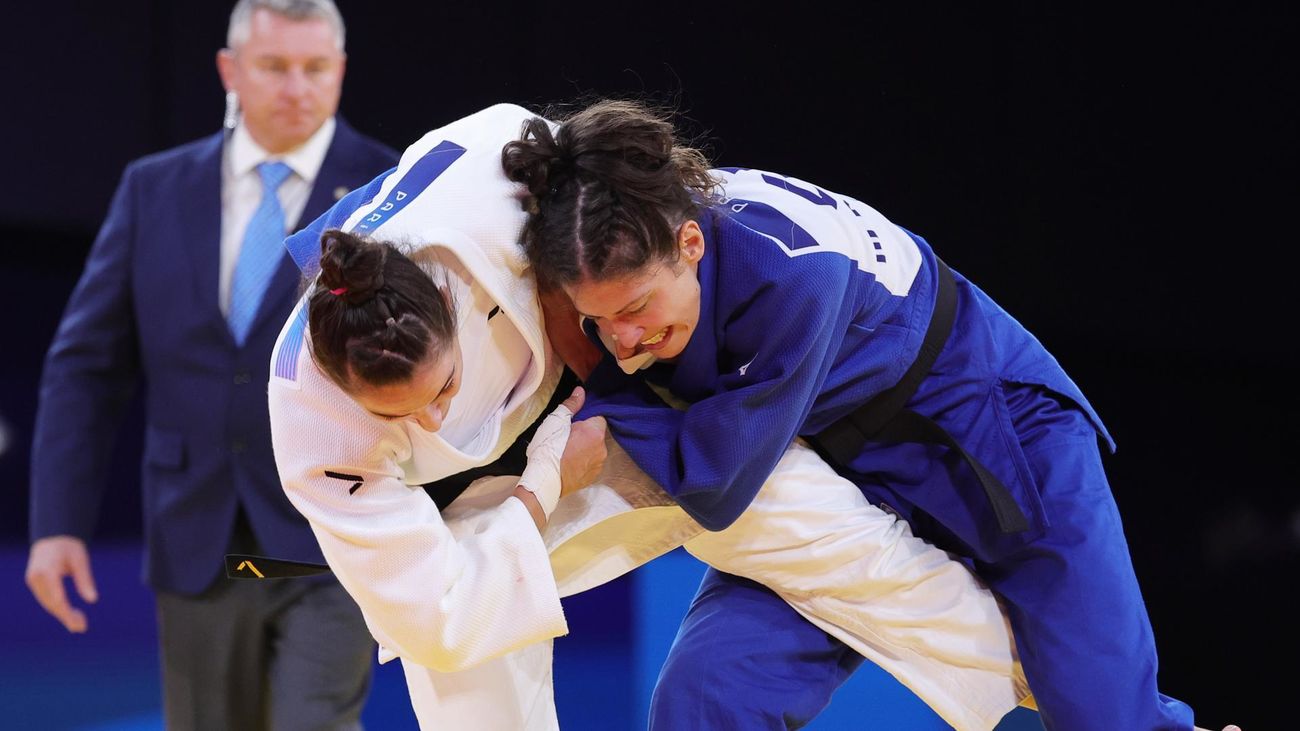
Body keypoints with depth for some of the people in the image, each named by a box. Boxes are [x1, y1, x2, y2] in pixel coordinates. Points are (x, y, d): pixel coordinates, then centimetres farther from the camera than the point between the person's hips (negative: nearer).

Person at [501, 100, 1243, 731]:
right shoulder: (643, 238, -20)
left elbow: (712, 485, -31)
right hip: (845, 467, 6)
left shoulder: (789, 274, -39)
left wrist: (600, 381, -23)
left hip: (996, 441, -5)